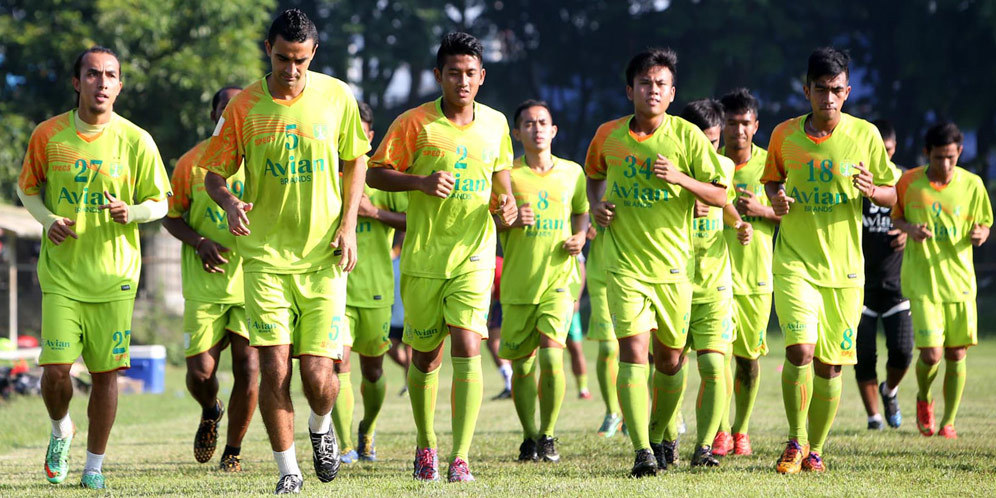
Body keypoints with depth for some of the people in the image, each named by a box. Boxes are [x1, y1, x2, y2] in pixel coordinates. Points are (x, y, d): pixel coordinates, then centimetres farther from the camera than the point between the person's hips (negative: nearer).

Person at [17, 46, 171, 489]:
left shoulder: (136, 141, -4)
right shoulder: (48, 135, -2)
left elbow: (158, 204, 4)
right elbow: (26, 188, 12)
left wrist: (130, 212, -18)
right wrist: (48, 219, -7)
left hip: (114, 274, 0)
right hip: (61, 272, 0)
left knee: (106, 371, 1)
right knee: (56, 368, -8)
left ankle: (95, 466, 16)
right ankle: (61, 431, 24)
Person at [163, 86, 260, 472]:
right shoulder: (192, 162, -1)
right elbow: (170, 216, 8)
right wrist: (200, 243, -10)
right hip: (204, 285, 0)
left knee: (248, 368, -6)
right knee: (200, 371, -6)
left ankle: (233, 451, 14)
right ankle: (210, 412, 31)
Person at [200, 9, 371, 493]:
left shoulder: (337, 97, 0)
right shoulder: (244, 106, -3)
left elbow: (355, 161, 12)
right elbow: (213, 174, 5)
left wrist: (348, 225, 1)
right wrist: (230, 204, -17)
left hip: (323, 258, 0)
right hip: (265, 256, 0)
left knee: (318, 376, -5)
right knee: (273, 368, -9)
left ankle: (321, 426, 29)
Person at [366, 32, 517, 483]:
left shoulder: (495, 123, 5)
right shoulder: (415, 123, -5)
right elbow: (375, 174, -3)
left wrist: (506, 204, 1)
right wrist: (422, 182, -18)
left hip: (474, 255, 1)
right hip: (423, 256, -1)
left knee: (467, 348, -15)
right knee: (425, 358, 9)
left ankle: (461, 457, -16)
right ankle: (425, 445, 31)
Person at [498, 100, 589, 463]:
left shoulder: (572, 172, 6)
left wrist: (580, 236, 2)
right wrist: (509, 221, -18)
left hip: (559, 280, 0)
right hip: (518, 283, 0)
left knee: (551, 355, -17)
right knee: (522, 366, 3)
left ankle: (548, 435, 0)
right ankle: (529, 438, 23)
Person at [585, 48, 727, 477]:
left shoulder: (686, 135, -4)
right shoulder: (608, 135, 2)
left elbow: (720, 195, -4)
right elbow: (594, 175, 24)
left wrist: (679, 177, -20)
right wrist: (596, 204, 3)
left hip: (673, 265, 0)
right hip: (625, 264, 0)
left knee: (669, 359, 9)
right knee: (633, 350, -15)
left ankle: (663, 434, 33)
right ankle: (642, 451, -19)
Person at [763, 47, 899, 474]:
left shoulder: (865, 134, -2)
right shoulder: (784, 134, 0)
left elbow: (892, 196, 5)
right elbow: (771, 179, 17)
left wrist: (872, 191, -18)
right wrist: (776, 198, -6)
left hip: (845, 267, 1)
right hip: (795, 263, -1)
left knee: (829, 364, 5)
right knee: (800, 349, -18)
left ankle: (815, 448, 23)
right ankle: (796, 441, -2)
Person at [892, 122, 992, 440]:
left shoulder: (972, 184, -1)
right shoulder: (909, 182, -4)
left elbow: (983, 224, 10)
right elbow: (896, 217, 11)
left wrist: (979, 234, -14)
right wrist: (910, 229, -12)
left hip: (959, 279, 2)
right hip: (922, 282, -2)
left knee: (956, 355, 3)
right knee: (931, 354, -11)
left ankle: (949, 421, 19)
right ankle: (923, 399, 21)